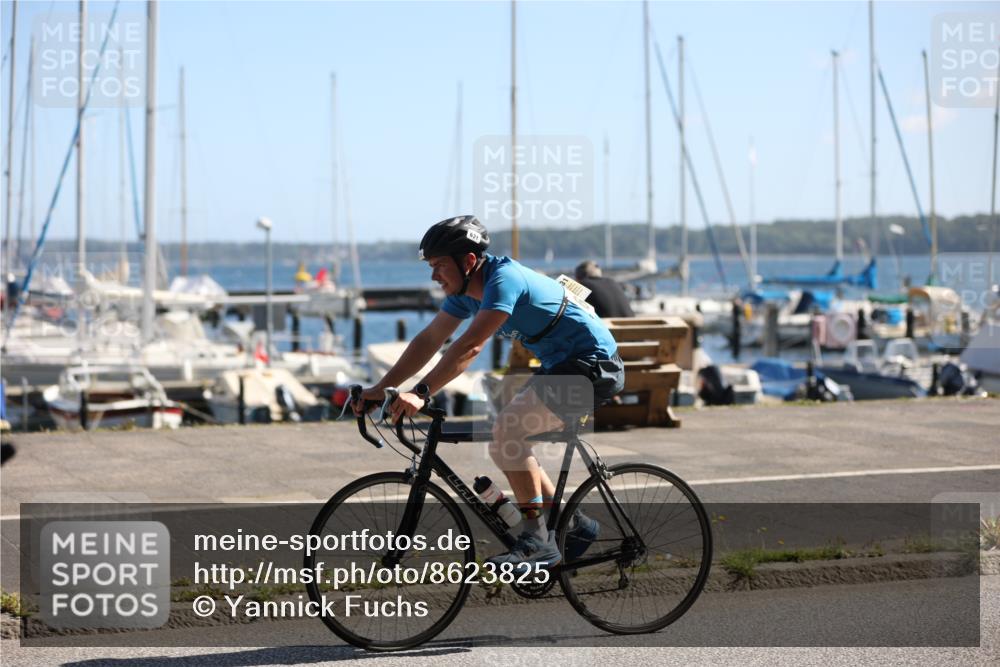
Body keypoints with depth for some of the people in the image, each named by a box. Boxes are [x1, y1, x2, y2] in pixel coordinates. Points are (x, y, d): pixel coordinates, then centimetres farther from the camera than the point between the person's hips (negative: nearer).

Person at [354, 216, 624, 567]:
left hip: (594, 366, -10)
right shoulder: (466, 290, 3)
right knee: (507, 442, 8)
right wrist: (380, 389, -2)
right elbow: (428, 341, 5)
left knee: (507, 430, -22)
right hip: (561, 366, 10)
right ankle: (573, 524, 19)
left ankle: (537, 540, -14)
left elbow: (470, 346, -33)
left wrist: (420, 393, -38)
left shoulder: (505, 279, -25)